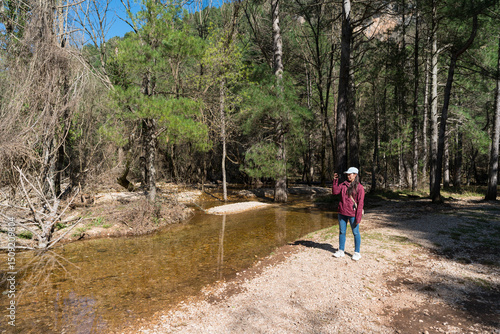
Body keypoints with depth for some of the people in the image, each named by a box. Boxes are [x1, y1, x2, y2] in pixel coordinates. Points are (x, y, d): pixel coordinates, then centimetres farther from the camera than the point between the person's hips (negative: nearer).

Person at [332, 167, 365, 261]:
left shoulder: (359, 187, -8)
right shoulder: (344, 184, 8)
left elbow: (360, 203, -11)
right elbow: (335, 192, 2)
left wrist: (358, 217, -15)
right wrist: (335, 180, -6)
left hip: (352, 214, -5)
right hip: (342, 213, 5)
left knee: (355, 233, 7)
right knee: (342, 232, 13)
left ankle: (357, 253, 20)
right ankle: (341, 251, 25)